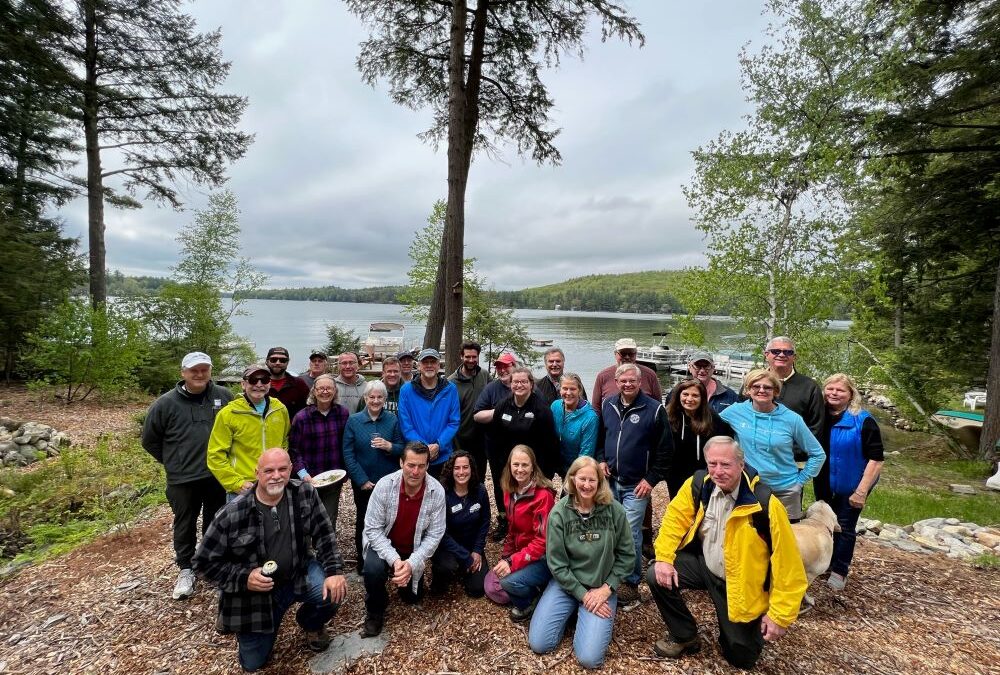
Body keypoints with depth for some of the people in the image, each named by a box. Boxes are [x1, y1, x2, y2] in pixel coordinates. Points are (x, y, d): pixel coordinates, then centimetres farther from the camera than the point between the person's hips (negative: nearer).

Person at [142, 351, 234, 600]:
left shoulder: (224, 396, -3)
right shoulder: (166, 403, -6)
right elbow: (149, 439, 6)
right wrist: (171, 461, 5)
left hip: (218, 476, 1)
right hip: (183, 479, -1)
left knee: (216, 523, 16)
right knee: (185, 526, 13)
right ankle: (186, 570, 30)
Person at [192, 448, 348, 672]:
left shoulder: (305, 494, -15)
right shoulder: (233, 513, -21)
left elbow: (324, 535, -8)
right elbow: (204, 561, -10)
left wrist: (334, 571, -21)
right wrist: (243, 578, -23)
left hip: (299, 574, 1)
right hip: (255, 588, -1)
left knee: (335, 591, -24)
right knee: (253, 663, 8)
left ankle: (310, 624, 13)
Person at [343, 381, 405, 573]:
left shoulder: (392, 420, -2)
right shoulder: (353, 420, -4)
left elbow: (402, 450, 1)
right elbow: (348, 453, -7)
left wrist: (389, 446, -21)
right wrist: (362, 480, -12)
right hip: (363, 483, 0)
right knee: (363, 521, 13)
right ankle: (362, 562, 31)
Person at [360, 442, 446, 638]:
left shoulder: (437, 491, -23)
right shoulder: (384, 485, -26)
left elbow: (434, 535, -16)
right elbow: (373, 529, -20)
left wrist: (411, 564, -27)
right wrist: (394, 559, -30)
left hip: (413, 549, 2)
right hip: (383, 543, -2)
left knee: (412, 598, 7)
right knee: (374, 569, -31)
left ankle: (401, 571, 39)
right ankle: (374, 612, 1)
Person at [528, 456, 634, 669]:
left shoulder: (614, 510, -9)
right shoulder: (559, 512, -11)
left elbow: (627, 555, -2)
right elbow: (556, 562, -8)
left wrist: (606, 588, -10)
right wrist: (583, 594, -13)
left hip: (602, 587, -1)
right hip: (566, 584, 1)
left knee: (589, 658, -15)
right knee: (538, 643, -8)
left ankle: (583, 615, 14)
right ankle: (572, 612, 17)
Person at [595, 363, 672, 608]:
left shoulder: (654, 409, -10)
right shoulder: (608, 405, 4)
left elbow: (665, 449, -7)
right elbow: (600, 437, 16)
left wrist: (651, 479, -10)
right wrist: (601, 460, 1)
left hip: (636, 486, -4)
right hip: (610, 482, 5)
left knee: (631, 535, -3)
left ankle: (631, 583, 17)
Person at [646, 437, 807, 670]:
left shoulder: (766, 505, -27)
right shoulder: (697, 486, -15)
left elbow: (788, 566, -20)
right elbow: (675, 519, -2)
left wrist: (779, 615, -16)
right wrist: (664, 559, -15)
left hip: (740, 585, -3)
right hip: (705, 565, 3)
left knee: (742, 658, 5)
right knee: (657, 576, -15)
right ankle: (685, 637, 11)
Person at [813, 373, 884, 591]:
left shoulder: (863, 421, -18)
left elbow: (876, 459, -19)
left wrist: (861, 491, -21)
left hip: (850, 488, -4)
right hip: (823, 485, 4)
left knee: (844, 528, 8)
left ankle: (839, 570, 25)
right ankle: (824, 562, 36)